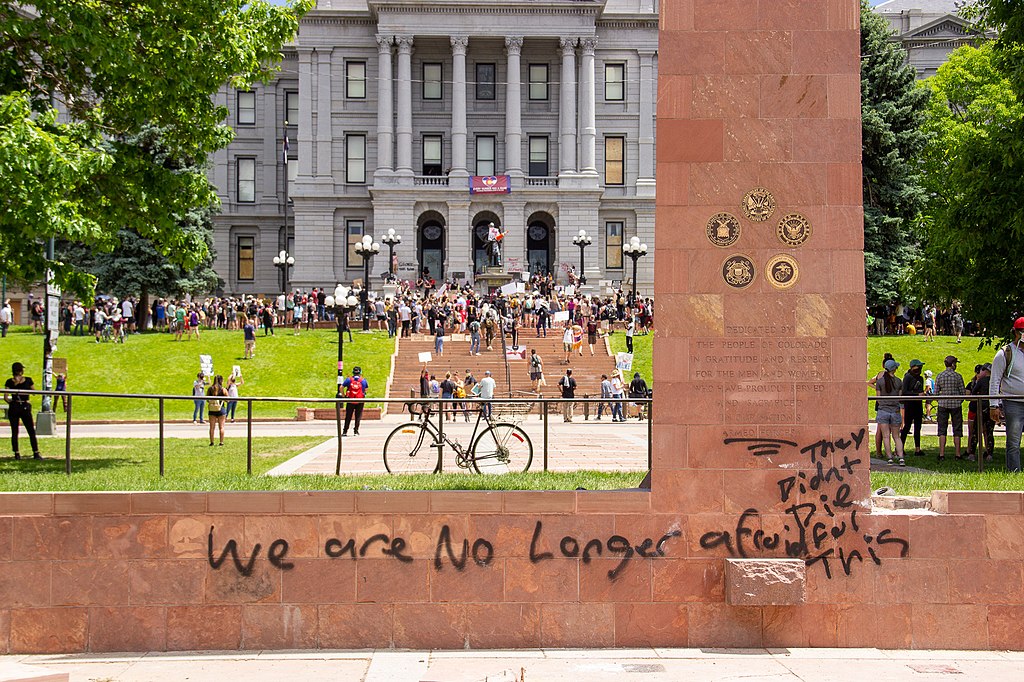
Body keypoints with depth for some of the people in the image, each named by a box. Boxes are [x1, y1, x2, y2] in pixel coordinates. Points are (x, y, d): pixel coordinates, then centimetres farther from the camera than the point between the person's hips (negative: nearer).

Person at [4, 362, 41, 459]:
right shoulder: (28, 380, -5)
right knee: (31, 432, 6)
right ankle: (36, 453, 3)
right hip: (25, 407, -1)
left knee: (14, 432, 7)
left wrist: (11, 403, 10)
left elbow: (6, 397, -7)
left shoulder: (10, 382, -3)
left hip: (13, 408, 1)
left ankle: (17, 454, 4)